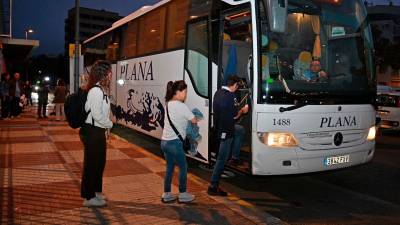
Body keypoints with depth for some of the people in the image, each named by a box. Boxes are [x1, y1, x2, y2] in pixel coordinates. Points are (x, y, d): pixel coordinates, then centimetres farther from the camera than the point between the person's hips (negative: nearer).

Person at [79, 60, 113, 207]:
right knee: (91, 164, 2)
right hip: (92, 132, -10)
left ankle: (96, 191, 35)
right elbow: (97, 115, -23)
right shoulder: (96, 91, -20)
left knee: (99, 162, 19)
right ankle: (89, 197, 16)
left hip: (98, 131, 10)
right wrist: (109, 125, -8)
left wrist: (105, 129, 9)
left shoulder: (101, 90, 11)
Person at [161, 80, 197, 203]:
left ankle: (166, 194, 23)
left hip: (165, 141, 8)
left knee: (169, 167, 17)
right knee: (183, 167, 7)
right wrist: (195, 119, 12)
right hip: (174, 142, -8)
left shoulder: (168, 104, 12)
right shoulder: (180, 106, -14)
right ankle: (183, 194, 16)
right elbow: (194, 120, -8)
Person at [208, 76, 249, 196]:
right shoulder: (230, 96, -19)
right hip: (226, 131, -9)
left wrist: (235, 108, 22)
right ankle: (213, 186, 3)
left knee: (241, 130, 30)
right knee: (222, 158, -2)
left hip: (219, 127, 9)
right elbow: (235, 116, -15)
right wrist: (242, 110, 3)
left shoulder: (218, 92, 8)